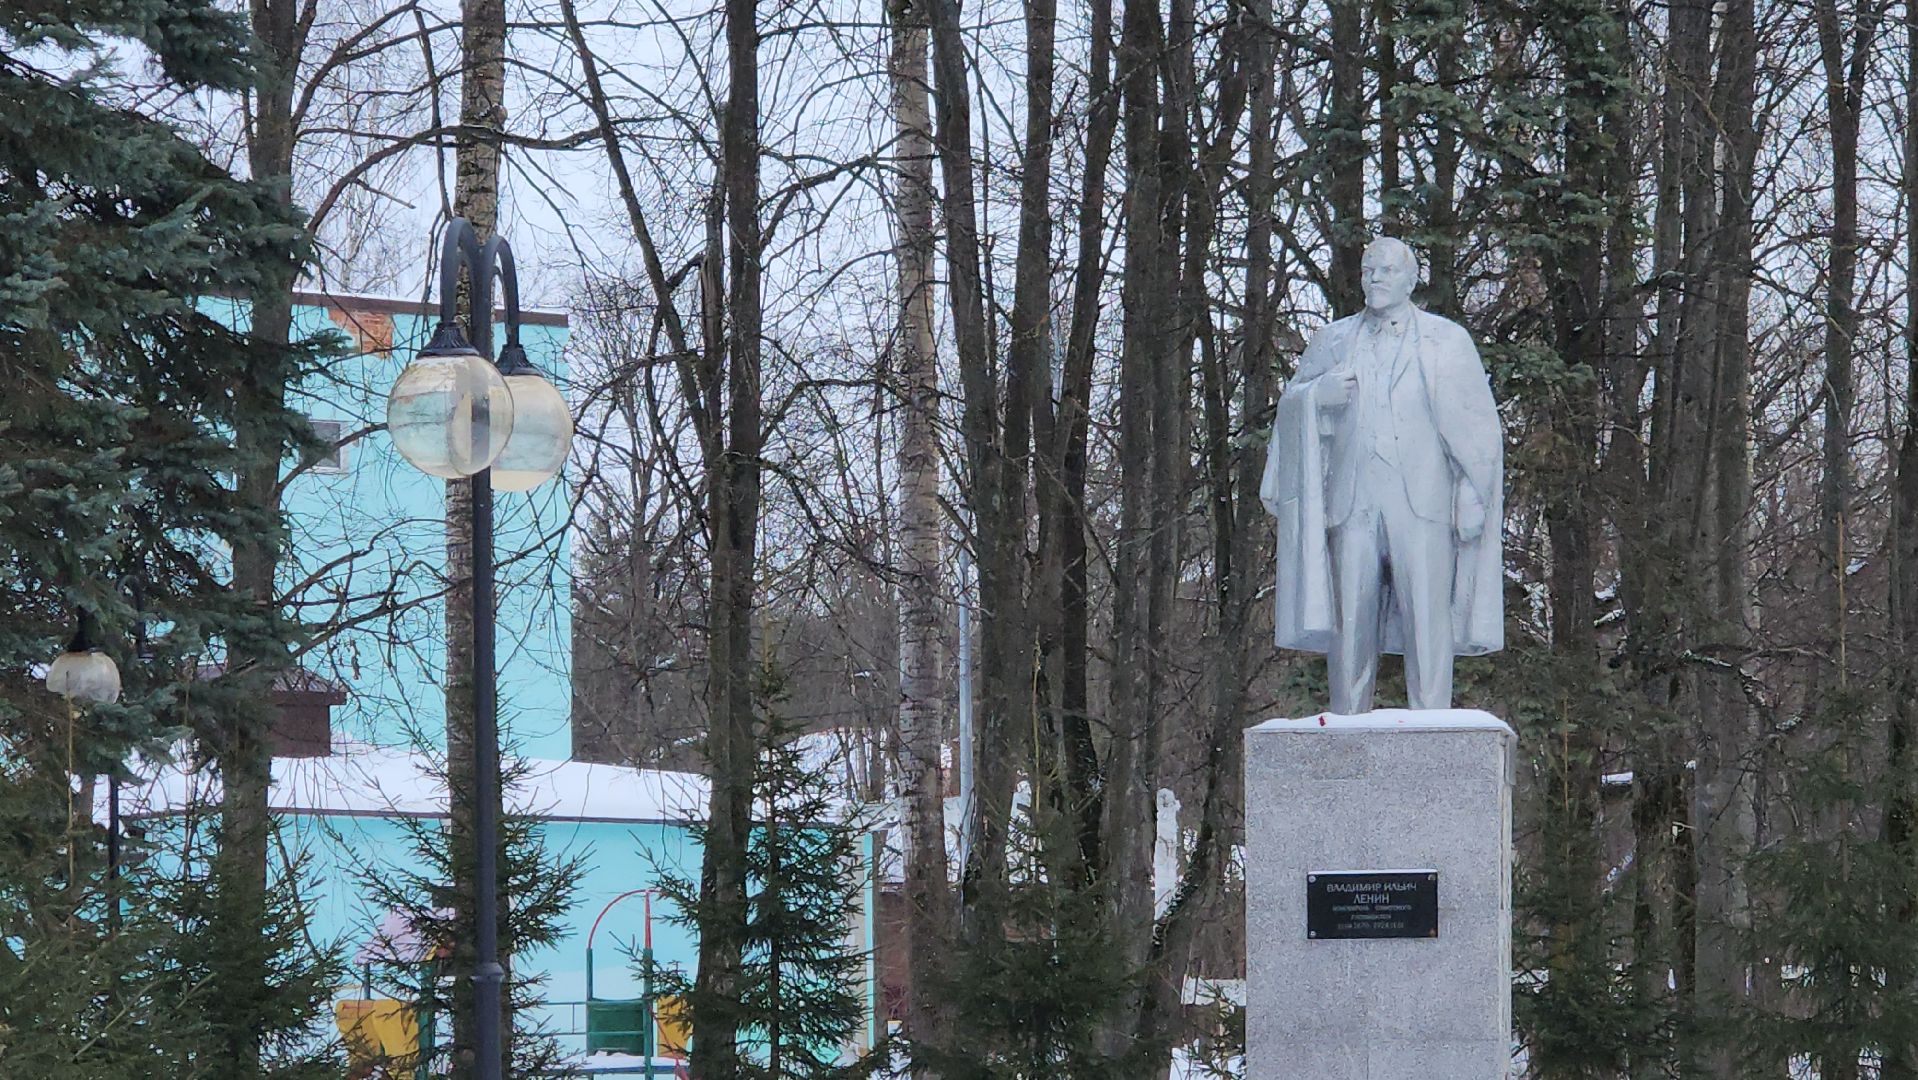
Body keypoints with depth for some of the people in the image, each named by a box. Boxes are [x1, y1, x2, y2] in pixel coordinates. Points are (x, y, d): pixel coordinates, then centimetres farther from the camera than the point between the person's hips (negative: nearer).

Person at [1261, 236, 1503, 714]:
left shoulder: (1448, 340, 12)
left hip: (1422, 502, -2)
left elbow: (1477, 423, 7)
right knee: (1350, 618, -3)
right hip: (1353, 503, 2)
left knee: (1427, 617, -10)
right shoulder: (1331, 340, 19)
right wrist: (1317, 395, -6)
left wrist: (1472, 496, -3)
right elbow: (1289, 404, 17)